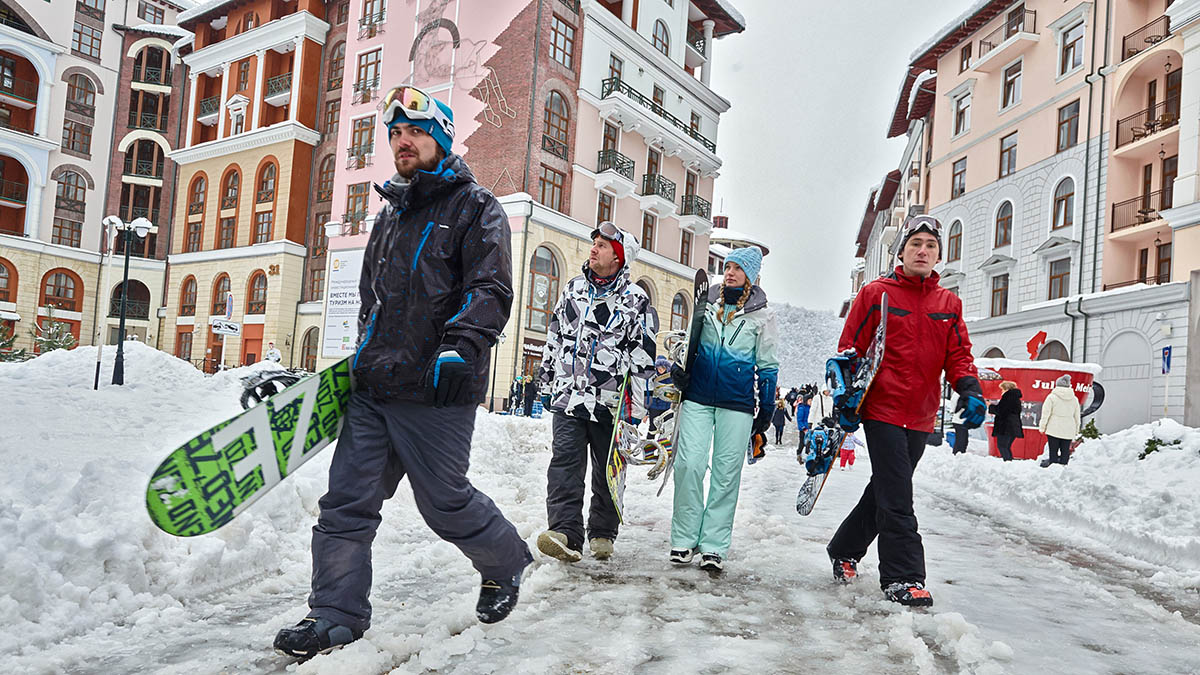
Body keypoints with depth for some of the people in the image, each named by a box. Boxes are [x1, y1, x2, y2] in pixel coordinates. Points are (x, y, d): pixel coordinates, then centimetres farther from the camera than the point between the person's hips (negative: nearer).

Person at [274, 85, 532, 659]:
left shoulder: (475, 207, -2)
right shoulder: (390, 212, 20)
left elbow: (491, 289, -15)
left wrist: (462, 347, -29)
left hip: (435, 392, -7)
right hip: (373, 388, 7)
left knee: (444, 503, 2)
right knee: (347, 500, 4)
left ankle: (507, 565, 29)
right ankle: (337, 615, 15)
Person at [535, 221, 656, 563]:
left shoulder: (635, 299, 2)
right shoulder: (573, 289, 14)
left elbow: (643, 354, 0)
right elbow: (554, 338, 20)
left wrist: (638, 404, -3)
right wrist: (546, 383, 18)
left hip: (610, 400, -2)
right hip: (568, 394, 2)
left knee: (608, 470, 7)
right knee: (565, 461, -12)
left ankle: (602, 534, 22)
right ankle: (566, 533, -18)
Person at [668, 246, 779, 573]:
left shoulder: (760, 316, 5)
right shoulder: (705, 304, 11)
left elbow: (767, 366, 8)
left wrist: (766, 411, 5)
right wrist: (678, 371, 2)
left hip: (737, 405, -1)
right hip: (697, 398, 2)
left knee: (726, 473, 0)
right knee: (689, 464, -8)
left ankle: (713, 546, 8)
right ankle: (684, 539, 4)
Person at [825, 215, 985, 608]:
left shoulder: (949, 304, 12)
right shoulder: (875, 294, 0)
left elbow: (958, 355, 10)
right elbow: (850, 349, 0)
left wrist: (969, 390, -10)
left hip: (921, 419, 5)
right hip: (882, 410, -5)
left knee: (886, 491, 15)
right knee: (896, 498, -9)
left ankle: (844, 550, 34)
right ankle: (903, 579, -4)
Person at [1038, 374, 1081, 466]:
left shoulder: (1052, 397, -5)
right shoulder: (1074, 399, 9)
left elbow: (1045, 414, -5)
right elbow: (1077, 416, 15)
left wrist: (1042, 427, 3)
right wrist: (1076, 430, 23)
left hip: (1054, 430, -4)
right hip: (1068, 431, 4)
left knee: (1053, 452, -3)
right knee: (1065, 452, 8)